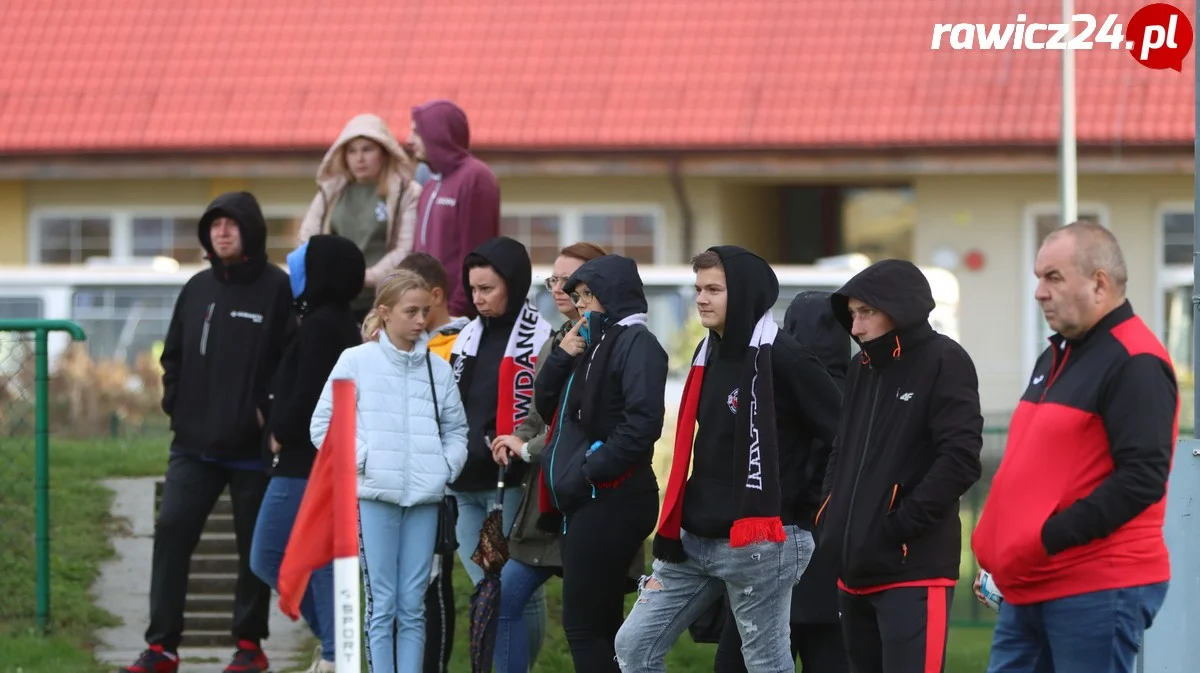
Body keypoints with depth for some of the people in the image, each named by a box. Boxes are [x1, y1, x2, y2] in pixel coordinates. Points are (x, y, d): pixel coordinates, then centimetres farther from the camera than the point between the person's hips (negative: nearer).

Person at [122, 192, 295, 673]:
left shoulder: (278, 289, -7)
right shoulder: (198, 289, 11)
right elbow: (174, 355, 20)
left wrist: (268, 412, -16)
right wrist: (175, 403, 8)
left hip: (252, 449, -5)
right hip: (193, 443, 5)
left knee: (254, 543, 5)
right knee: (171, 531, -4)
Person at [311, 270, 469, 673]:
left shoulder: (438, 369, 9)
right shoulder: (356, 361, 0)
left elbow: (456, 429, 18)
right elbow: (324, 425, 1)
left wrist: (447, 466, 1)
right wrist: (362, 459, -8)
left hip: (424, 498, 3)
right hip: (374, 495, -3)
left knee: (413, 605, 5)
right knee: (381, 604, -4)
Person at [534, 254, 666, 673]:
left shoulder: (636, 344, -9)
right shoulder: (592, 343, 19)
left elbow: (642, 423, -21)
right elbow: (545, 405, 21)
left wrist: (592, 470, -18)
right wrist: (562, 356, 5)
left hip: (610, 501, -9)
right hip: (581, 501, 9)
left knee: (583, 625, -10)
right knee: (599, 623, 10)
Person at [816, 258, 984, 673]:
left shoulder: (944, 363, -7)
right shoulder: (863, 370, 17)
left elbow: (960, 459, -16)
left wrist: (899, 526, -18)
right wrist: (831, 521, 7)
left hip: (914, 571, -8)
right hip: (856, 570, 8)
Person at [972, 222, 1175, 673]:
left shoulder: (1135, 364, -12)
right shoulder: (1056, 357, 20)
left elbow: (1143, 478, -21)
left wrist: (1053, 536, -22)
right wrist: (996, 550, 16)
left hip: (1100, 590, -10)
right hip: (1030, 589, 10)